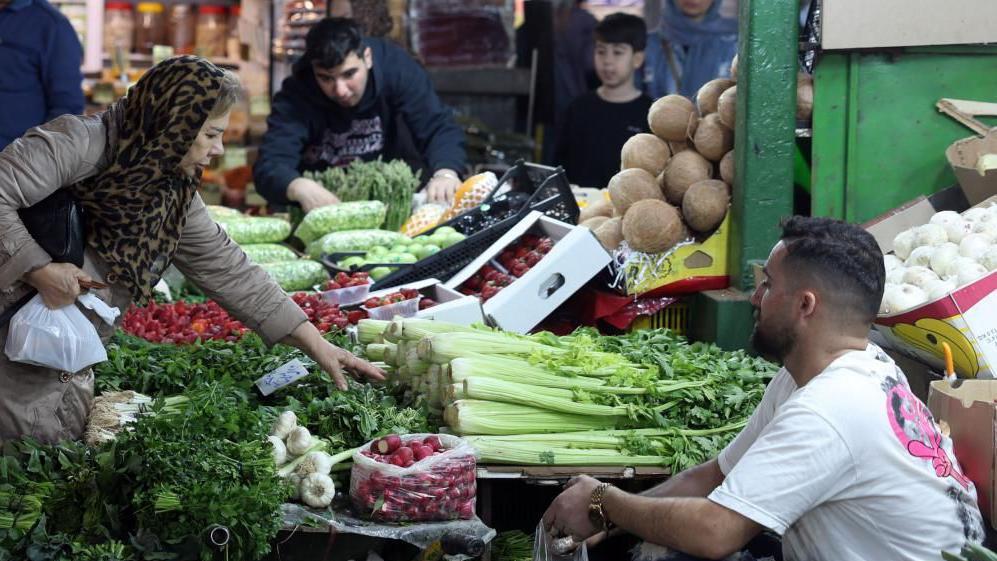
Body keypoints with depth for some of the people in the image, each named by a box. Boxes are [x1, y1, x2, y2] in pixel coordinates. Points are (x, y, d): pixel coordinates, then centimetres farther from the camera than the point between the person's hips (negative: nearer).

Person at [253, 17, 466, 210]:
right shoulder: (296, 94, -26)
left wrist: (446, 173, -47)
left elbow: (438, 127, -25)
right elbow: (269, 166, -37)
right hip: (320, 203, -2)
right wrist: (300, 188, -61)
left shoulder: (394, 66, -21)